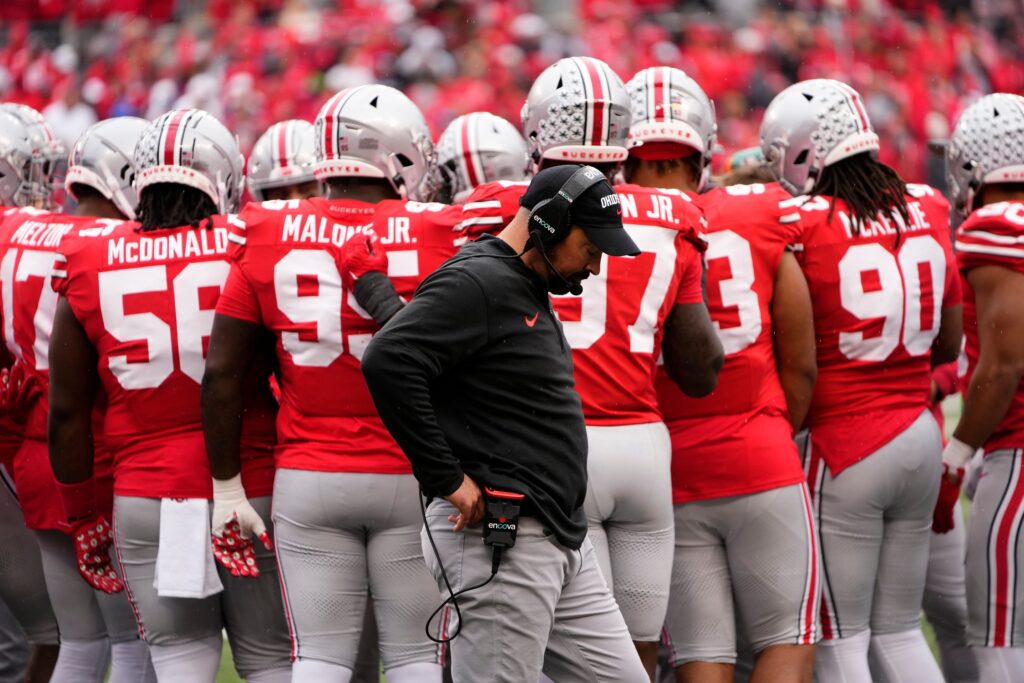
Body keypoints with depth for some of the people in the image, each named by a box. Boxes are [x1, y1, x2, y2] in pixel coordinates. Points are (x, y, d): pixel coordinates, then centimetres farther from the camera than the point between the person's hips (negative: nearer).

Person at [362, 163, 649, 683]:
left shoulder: (531, 292, 20)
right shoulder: (476, 284, -12)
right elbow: (388, 361, -26)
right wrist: (446, 479, -21)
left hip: (562, 538, 10)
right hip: (496, 540, -10)